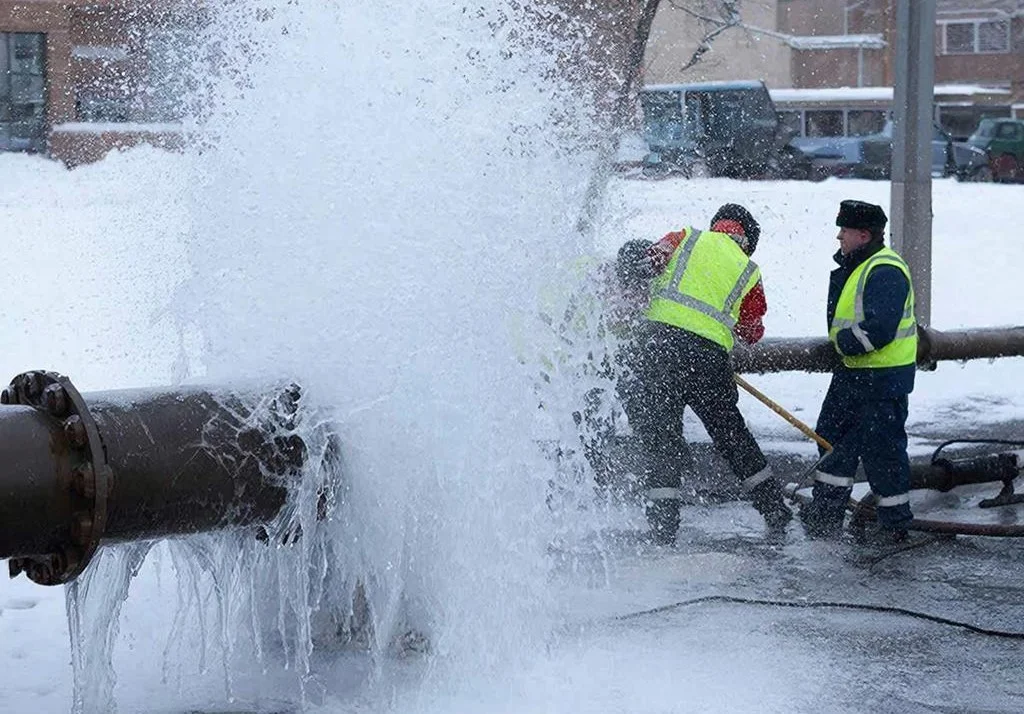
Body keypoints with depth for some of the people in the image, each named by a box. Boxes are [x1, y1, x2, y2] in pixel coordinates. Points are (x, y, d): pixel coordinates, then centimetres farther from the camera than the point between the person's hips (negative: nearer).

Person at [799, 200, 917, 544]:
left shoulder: (885, 272, -20)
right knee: (834, 437, 14)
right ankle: (825, 515, 23)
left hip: (885, 376, -11)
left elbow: (879, 330, -29)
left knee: (881, 449, -4)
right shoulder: (855, 267, 14)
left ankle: (895, 524, 8)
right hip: (854, 371, 11)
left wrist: (845, 343, -17)